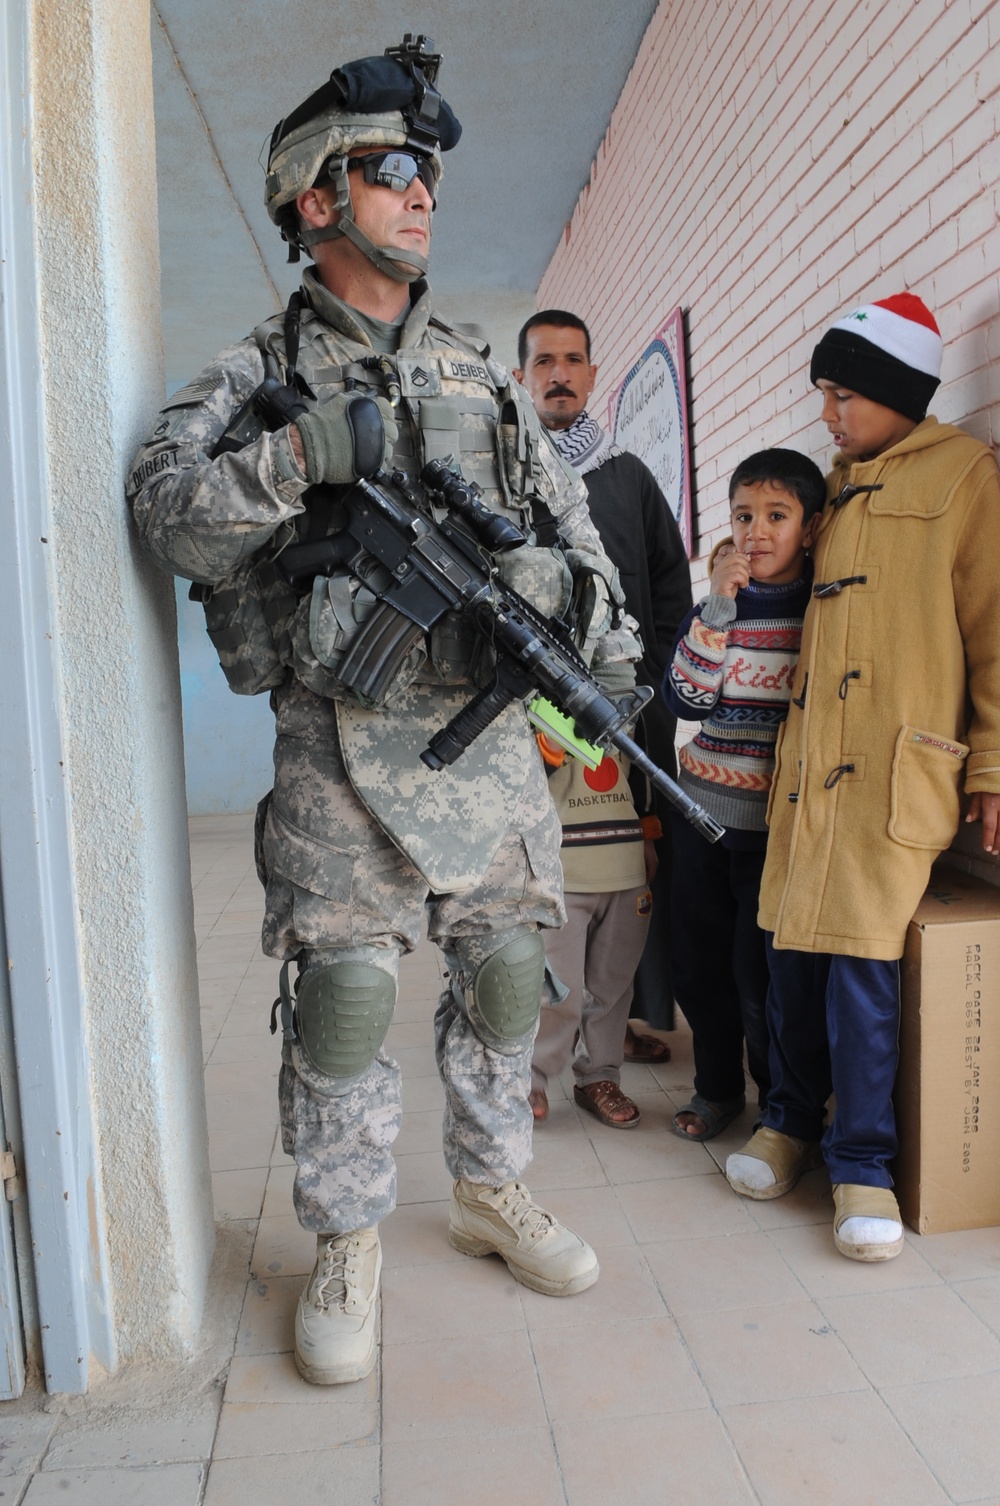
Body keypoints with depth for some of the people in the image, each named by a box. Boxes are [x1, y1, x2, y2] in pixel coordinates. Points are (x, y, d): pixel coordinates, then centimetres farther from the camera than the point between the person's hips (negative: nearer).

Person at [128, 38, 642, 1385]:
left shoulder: (485, 376, 17)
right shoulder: (257, 374, 5)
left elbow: (570, 525, 17)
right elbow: (169, 516, -9)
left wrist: (613, 665, 5)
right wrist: (300, 452, -23)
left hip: (493, 732, 4)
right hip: (346, 739, -4)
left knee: (504, 972, 10)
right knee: (345, 988, -2)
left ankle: (492, 1192, 32)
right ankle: (347, 1247, 20)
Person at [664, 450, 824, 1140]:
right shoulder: (716, 605, 6)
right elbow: (687, 699, -8)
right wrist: (720, 605, -15)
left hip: (779, 818, -4)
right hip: (704, 808, 4)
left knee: (758, 972, -2)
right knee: (697, 960, 10)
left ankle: (784, 1105, 21)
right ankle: (718, 1087, 31)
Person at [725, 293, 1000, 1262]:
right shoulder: (837, 488, 22)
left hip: (896, 763, -6)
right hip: (807, 750, 6)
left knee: (862, 955, -7)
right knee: (792, 938, 7)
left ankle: (862, 1163, 8)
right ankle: (791, 1120, 23)